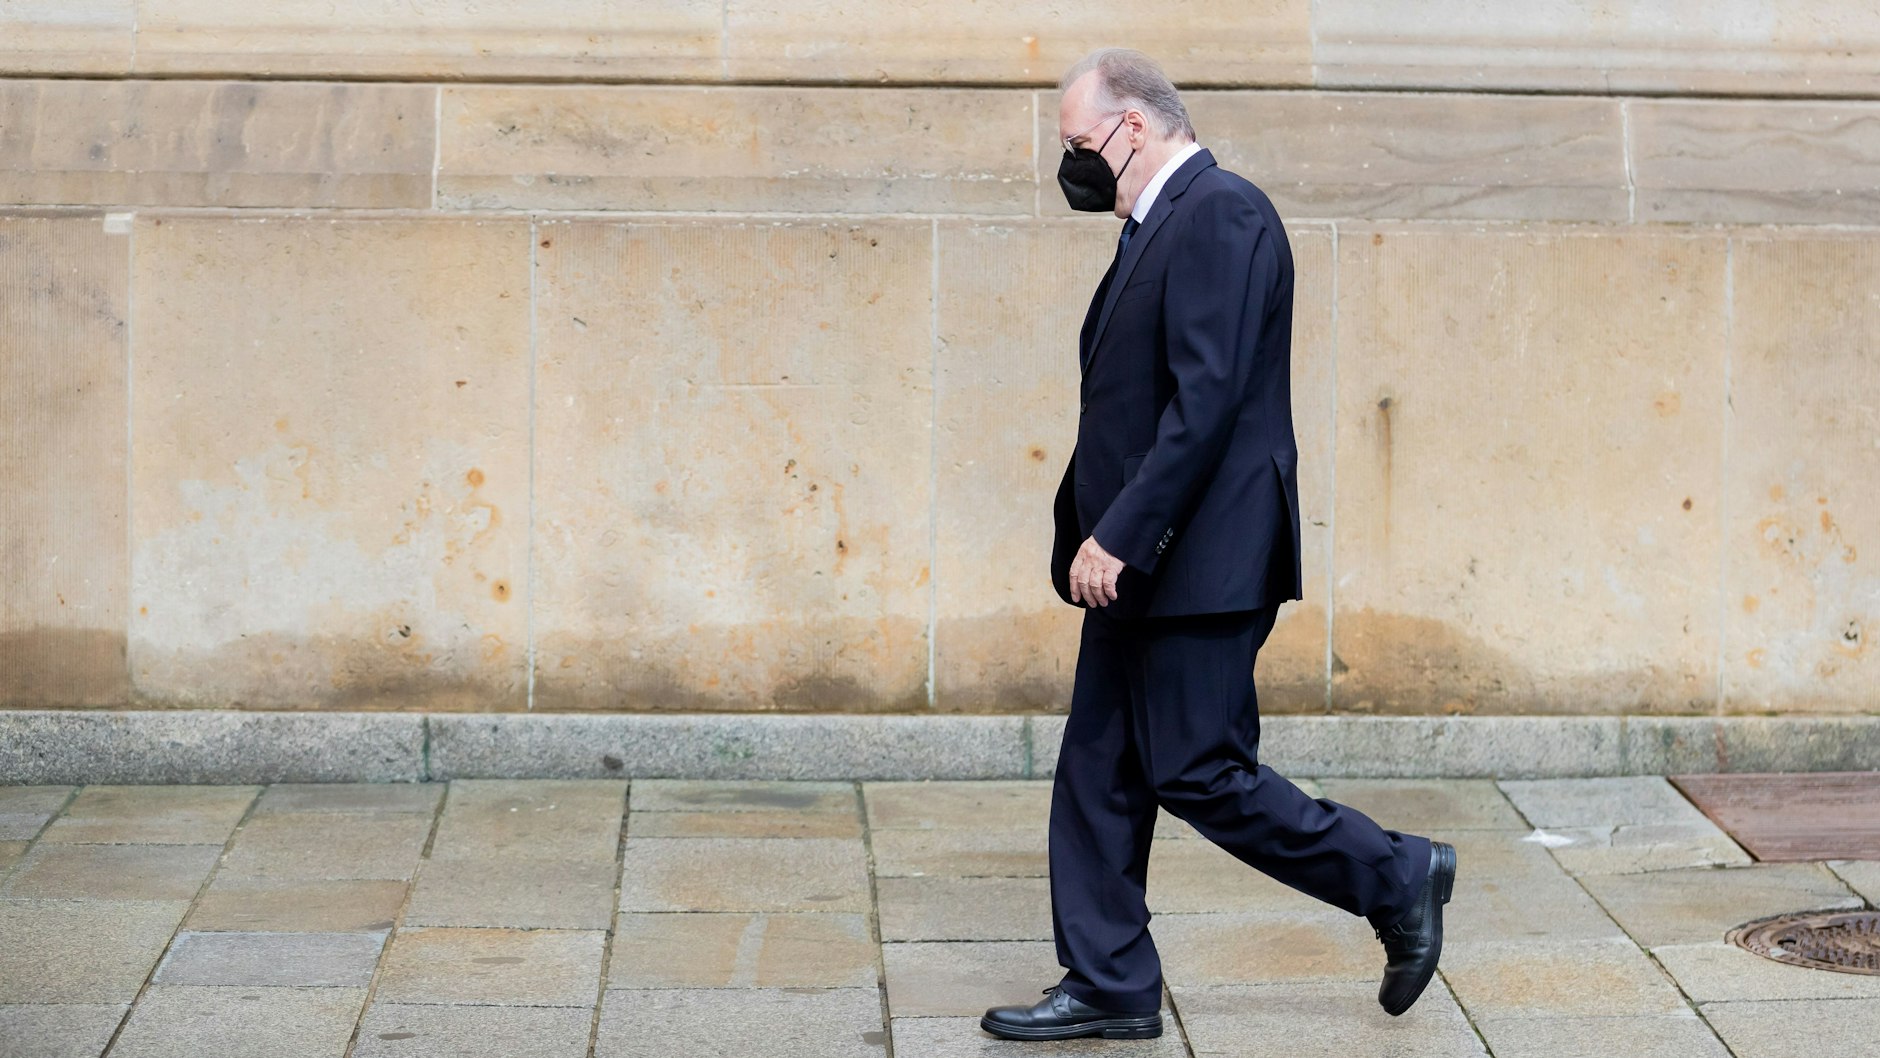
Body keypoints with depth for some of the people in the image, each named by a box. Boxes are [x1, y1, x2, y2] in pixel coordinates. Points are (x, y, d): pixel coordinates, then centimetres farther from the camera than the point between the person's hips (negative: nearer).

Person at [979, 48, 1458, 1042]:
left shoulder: (1221, 214, -15)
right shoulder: (1158, 226, 16)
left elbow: (1207, 398, -23)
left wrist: (1118, 534, -24)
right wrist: (1100, 536, 15)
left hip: (1200, 563, -10)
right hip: (1139, 563, 10)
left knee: (1197, 774, -5)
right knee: (1097, 772, 10)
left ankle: (1397, 878, 10)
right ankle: (1108, 987, 18)